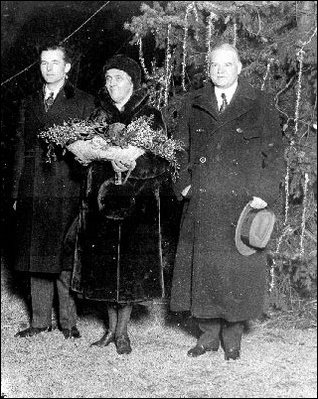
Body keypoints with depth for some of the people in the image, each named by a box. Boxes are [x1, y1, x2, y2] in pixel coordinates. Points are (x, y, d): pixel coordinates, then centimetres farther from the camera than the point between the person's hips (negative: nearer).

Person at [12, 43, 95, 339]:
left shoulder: (83, 102, 5)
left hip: (66, 191, -4)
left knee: (65, 258, -2)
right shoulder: (29, 104, 18)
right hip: (33, 193, 4)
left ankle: (68, 321, 10)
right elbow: (20, 148, 16)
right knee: (36, 258, 8)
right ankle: (40, 320, 17)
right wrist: (17, 192, 10)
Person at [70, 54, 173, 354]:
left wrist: (134, 160, -21)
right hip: (101, 197, 3)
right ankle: (111, 327, 20)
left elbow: (162, 160, -2)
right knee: (104, 262, 5)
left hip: (138, 199, -3)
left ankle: (122, 331, 11)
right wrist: (111, 157, -17)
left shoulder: (150, 116, 2)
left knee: (132, 264, -2)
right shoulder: (99, 115, 11)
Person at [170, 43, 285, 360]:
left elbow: (273, 153, 3)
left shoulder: (259, 106, 5)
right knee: (202, 266, 4)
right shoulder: (194, 106, 11)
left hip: (242, 203, -2)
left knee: (238, 267, 2)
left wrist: (265, 193, -7)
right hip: (201, 204, 2)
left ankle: (232, 337, 17)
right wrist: (183, 184, -1)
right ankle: (208, 334, 18)